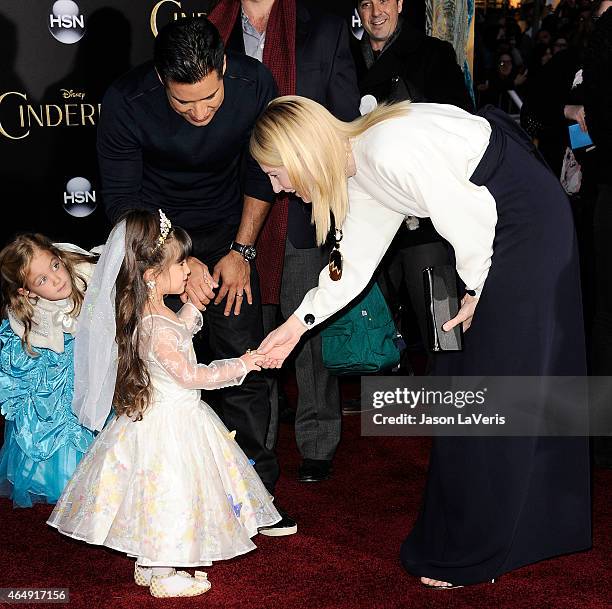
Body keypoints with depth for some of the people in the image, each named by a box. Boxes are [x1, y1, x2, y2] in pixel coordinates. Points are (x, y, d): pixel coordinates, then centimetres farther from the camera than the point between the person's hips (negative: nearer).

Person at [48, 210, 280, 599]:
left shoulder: (151, 311, 2)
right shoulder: (155, 327, -29)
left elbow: (178, 332, 23)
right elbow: (189, 375, -25)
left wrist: (194, 303, 14)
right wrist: (239, 366, -18)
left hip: (153, 416, 10)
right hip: (170, 423, -10)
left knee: (153, 495, 20)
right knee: (167, 492, 3)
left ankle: (147, 566, 34)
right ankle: (162, 577, 17)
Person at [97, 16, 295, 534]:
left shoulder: (255, 83, -21)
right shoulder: (126, 103, -27)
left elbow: (261, 172, -4)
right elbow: (122, 203, -17)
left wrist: (241, 251, -5)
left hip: (227, 233, 2)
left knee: (243, 359, -3)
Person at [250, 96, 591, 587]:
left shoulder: (388, 151, -26)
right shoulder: (360, 174, 4)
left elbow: (471, 214, -23)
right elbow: (353, 265, 11)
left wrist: (475, 291, -9)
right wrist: (296, 325, 10)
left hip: (527, 219, -10)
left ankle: (472, 554, 10)